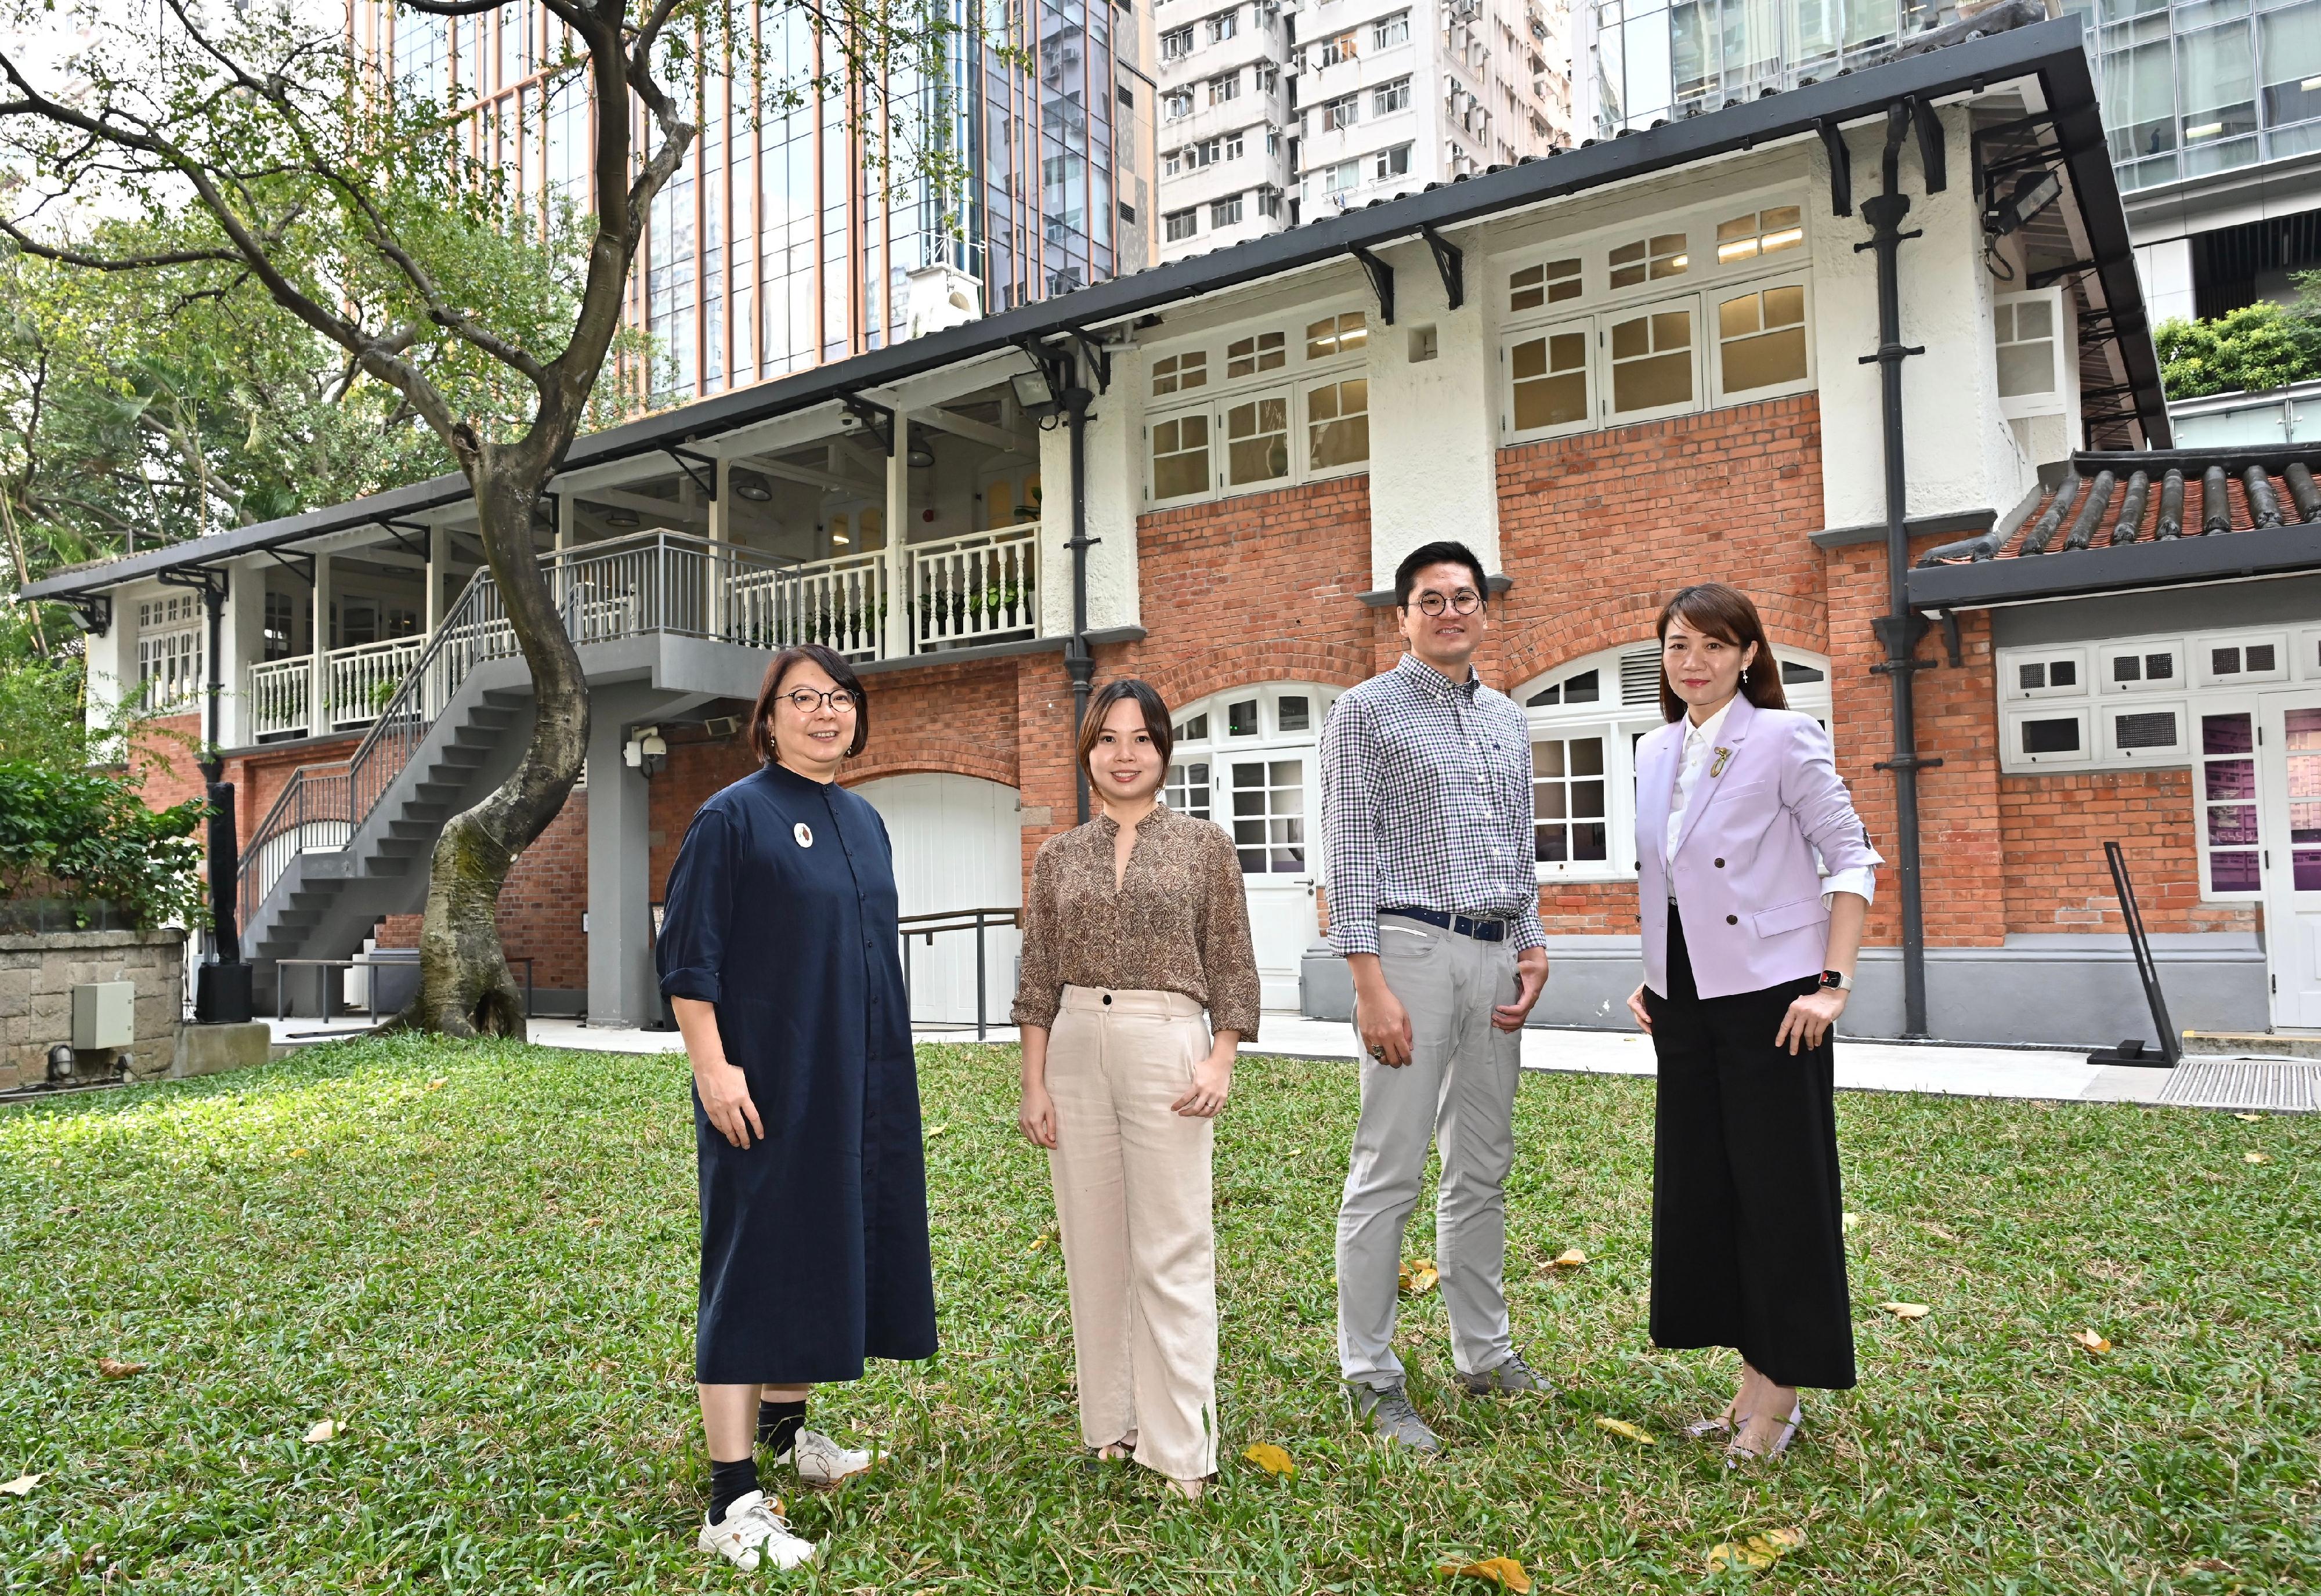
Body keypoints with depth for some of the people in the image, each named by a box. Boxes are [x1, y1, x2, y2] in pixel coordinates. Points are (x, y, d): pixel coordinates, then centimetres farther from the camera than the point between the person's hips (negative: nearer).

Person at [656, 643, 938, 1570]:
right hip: (768, 1083, -7)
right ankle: (733, 1503, 5)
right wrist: (713, 1067, -20)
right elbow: (687, 955, -13)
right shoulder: (735, 816, -9)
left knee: (823, 1248, 17)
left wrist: (886, 1071, 17)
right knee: (755, 1262, -3)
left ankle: (784, 1426, 37)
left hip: (856, 1082, 7)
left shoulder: (864, 823, 11)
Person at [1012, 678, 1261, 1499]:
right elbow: (1038, 978, 8)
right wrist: (1033, 1082, 3)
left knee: (1172, 1251, -2)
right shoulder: (1059, 857, 10)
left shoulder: (1205, 845, 4)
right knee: (1093, 1244, 8)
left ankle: (1179, 1446, 8)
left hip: (1167, 1045, -3)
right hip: (1076, 1049, 3)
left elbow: (1232, 967, 3)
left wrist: (1221, 1062, -8)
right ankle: (1110, 1423, 23)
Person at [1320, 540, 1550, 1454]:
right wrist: (1370, 984, -15)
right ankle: (1371, 1380, 5)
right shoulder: (1367, 710, -1)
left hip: (1497, 955, 7)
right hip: (1412, 946, -6)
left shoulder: (1508, 720, 18)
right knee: (1390, 1173, -5)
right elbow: (1349, 852, -7)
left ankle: (1484, 1354, 25)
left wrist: (1534, 946, 8)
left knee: (1483, 1168, 13)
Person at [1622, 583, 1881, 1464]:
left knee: (1781, 1187, 1)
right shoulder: (1655, 751, 10)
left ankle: (1781, 1391, 14)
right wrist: (1649, 978, 11)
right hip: (1684, 999, 7)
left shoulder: (1784, 737, -7)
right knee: (1699, 1184, 10)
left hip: (1768, 994, -7)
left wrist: (1834, 984, -15)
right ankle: (1753, 1382, 24)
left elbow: (1851, 858, -9)